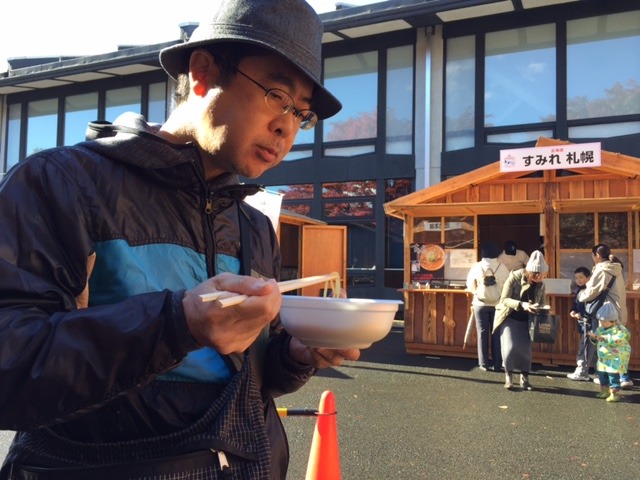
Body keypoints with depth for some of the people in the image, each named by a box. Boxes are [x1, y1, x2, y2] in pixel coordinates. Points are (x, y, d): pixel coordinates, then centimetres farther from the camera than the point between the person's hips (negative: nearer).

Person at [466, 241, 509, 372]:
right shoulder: (502, 267, -8)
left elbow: (470, 287, 0)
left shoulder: (476, 267, -8)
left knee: (482, 333, 7)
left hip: (481, 304, 0)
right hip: (498, 304, 0)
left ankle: (484, 364, 10)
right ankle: (497, 364, 10)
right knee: (496, 334, 8)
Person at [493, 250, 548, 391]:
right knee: (510, 347, -15)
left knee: (525, 348, 2)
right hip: (509, 318, -4)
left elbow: (543, 303, 5)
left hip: (526, 320, 4)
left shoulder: (540, 284, -6)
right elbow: (504, 299, -23)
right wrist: (522, 305, -37)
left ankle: (524, 378, 15)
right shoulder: (514, 277, -20)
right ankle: (508, 376, 4)